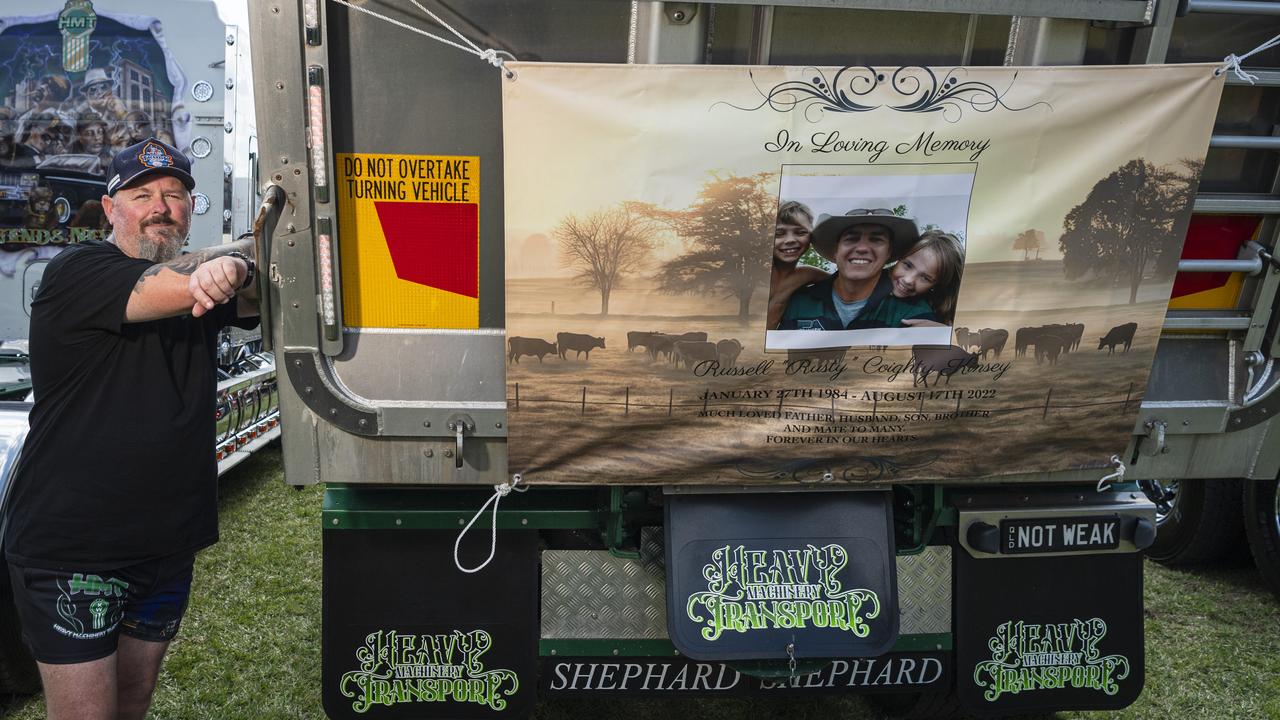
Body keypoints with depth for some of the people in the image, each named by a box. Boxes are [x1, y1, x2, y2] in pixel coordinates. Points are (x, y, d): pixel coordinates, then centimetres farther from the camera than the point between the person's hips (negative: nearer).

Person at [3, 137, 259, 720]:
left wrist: (230, 268, -33)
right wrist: (245, 251, -12)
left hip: (168, 547, 6)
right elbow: (174, 286, -29)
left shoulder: (198, 282, 8)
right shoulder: (77, 272, -11)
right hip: (71, 555, -6)